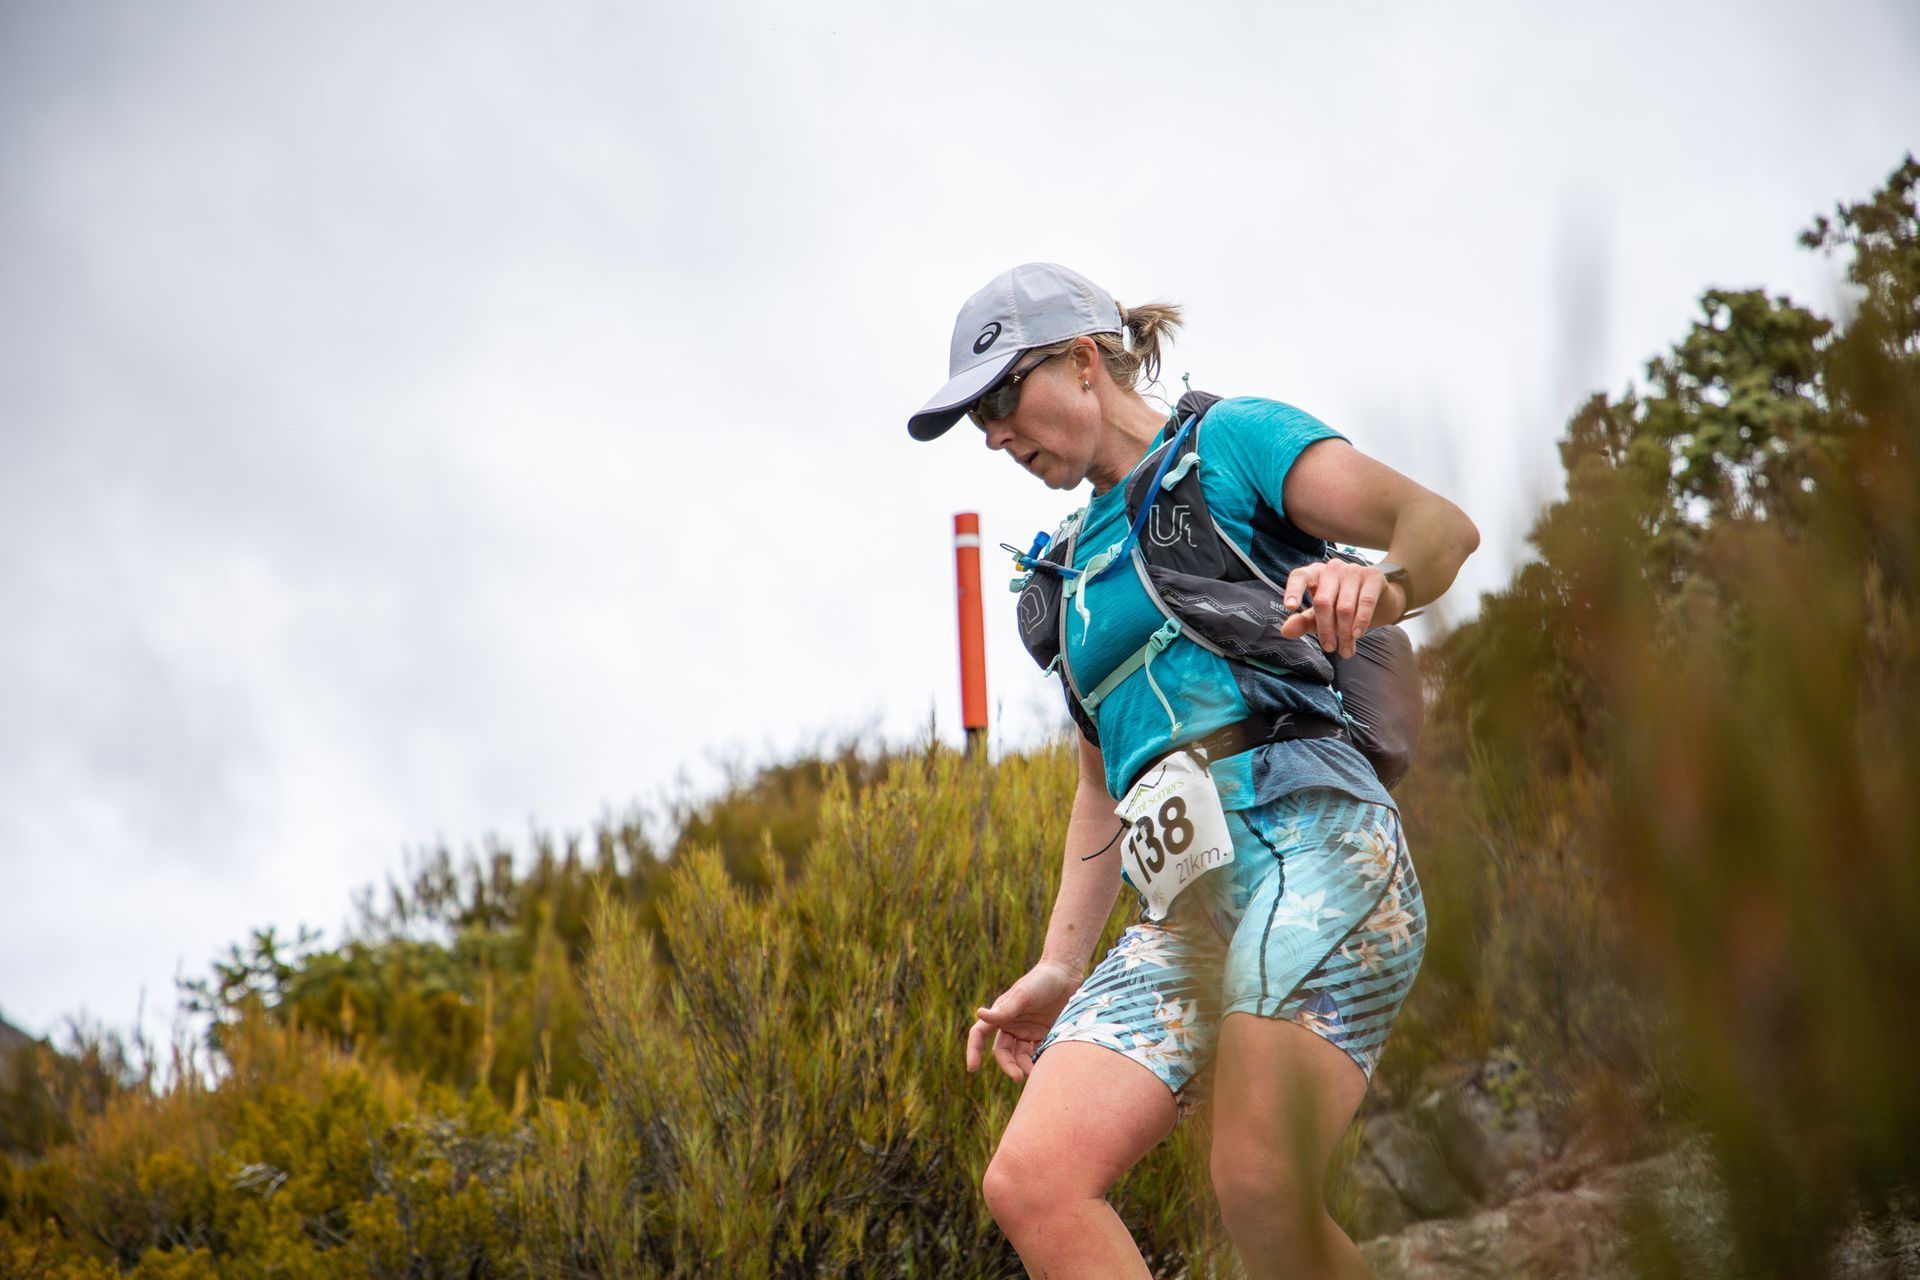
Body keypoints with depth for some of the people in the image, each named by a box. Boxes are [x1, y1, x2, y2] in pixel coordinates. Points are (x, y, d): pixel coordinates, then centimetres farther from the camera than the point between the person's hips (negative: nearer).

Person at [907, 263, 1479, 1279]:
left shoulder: (1232, 441, 8)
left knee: (1262, 1194, -25)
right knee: (1032, 1184, -14)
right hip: (1185, 907, 7)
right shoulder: (1077, 565, 28)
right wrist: (1060, 965, 22)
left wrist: (1377, 581, -29)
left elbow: (1444, 525, -6)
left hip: (1303, 834, -7)